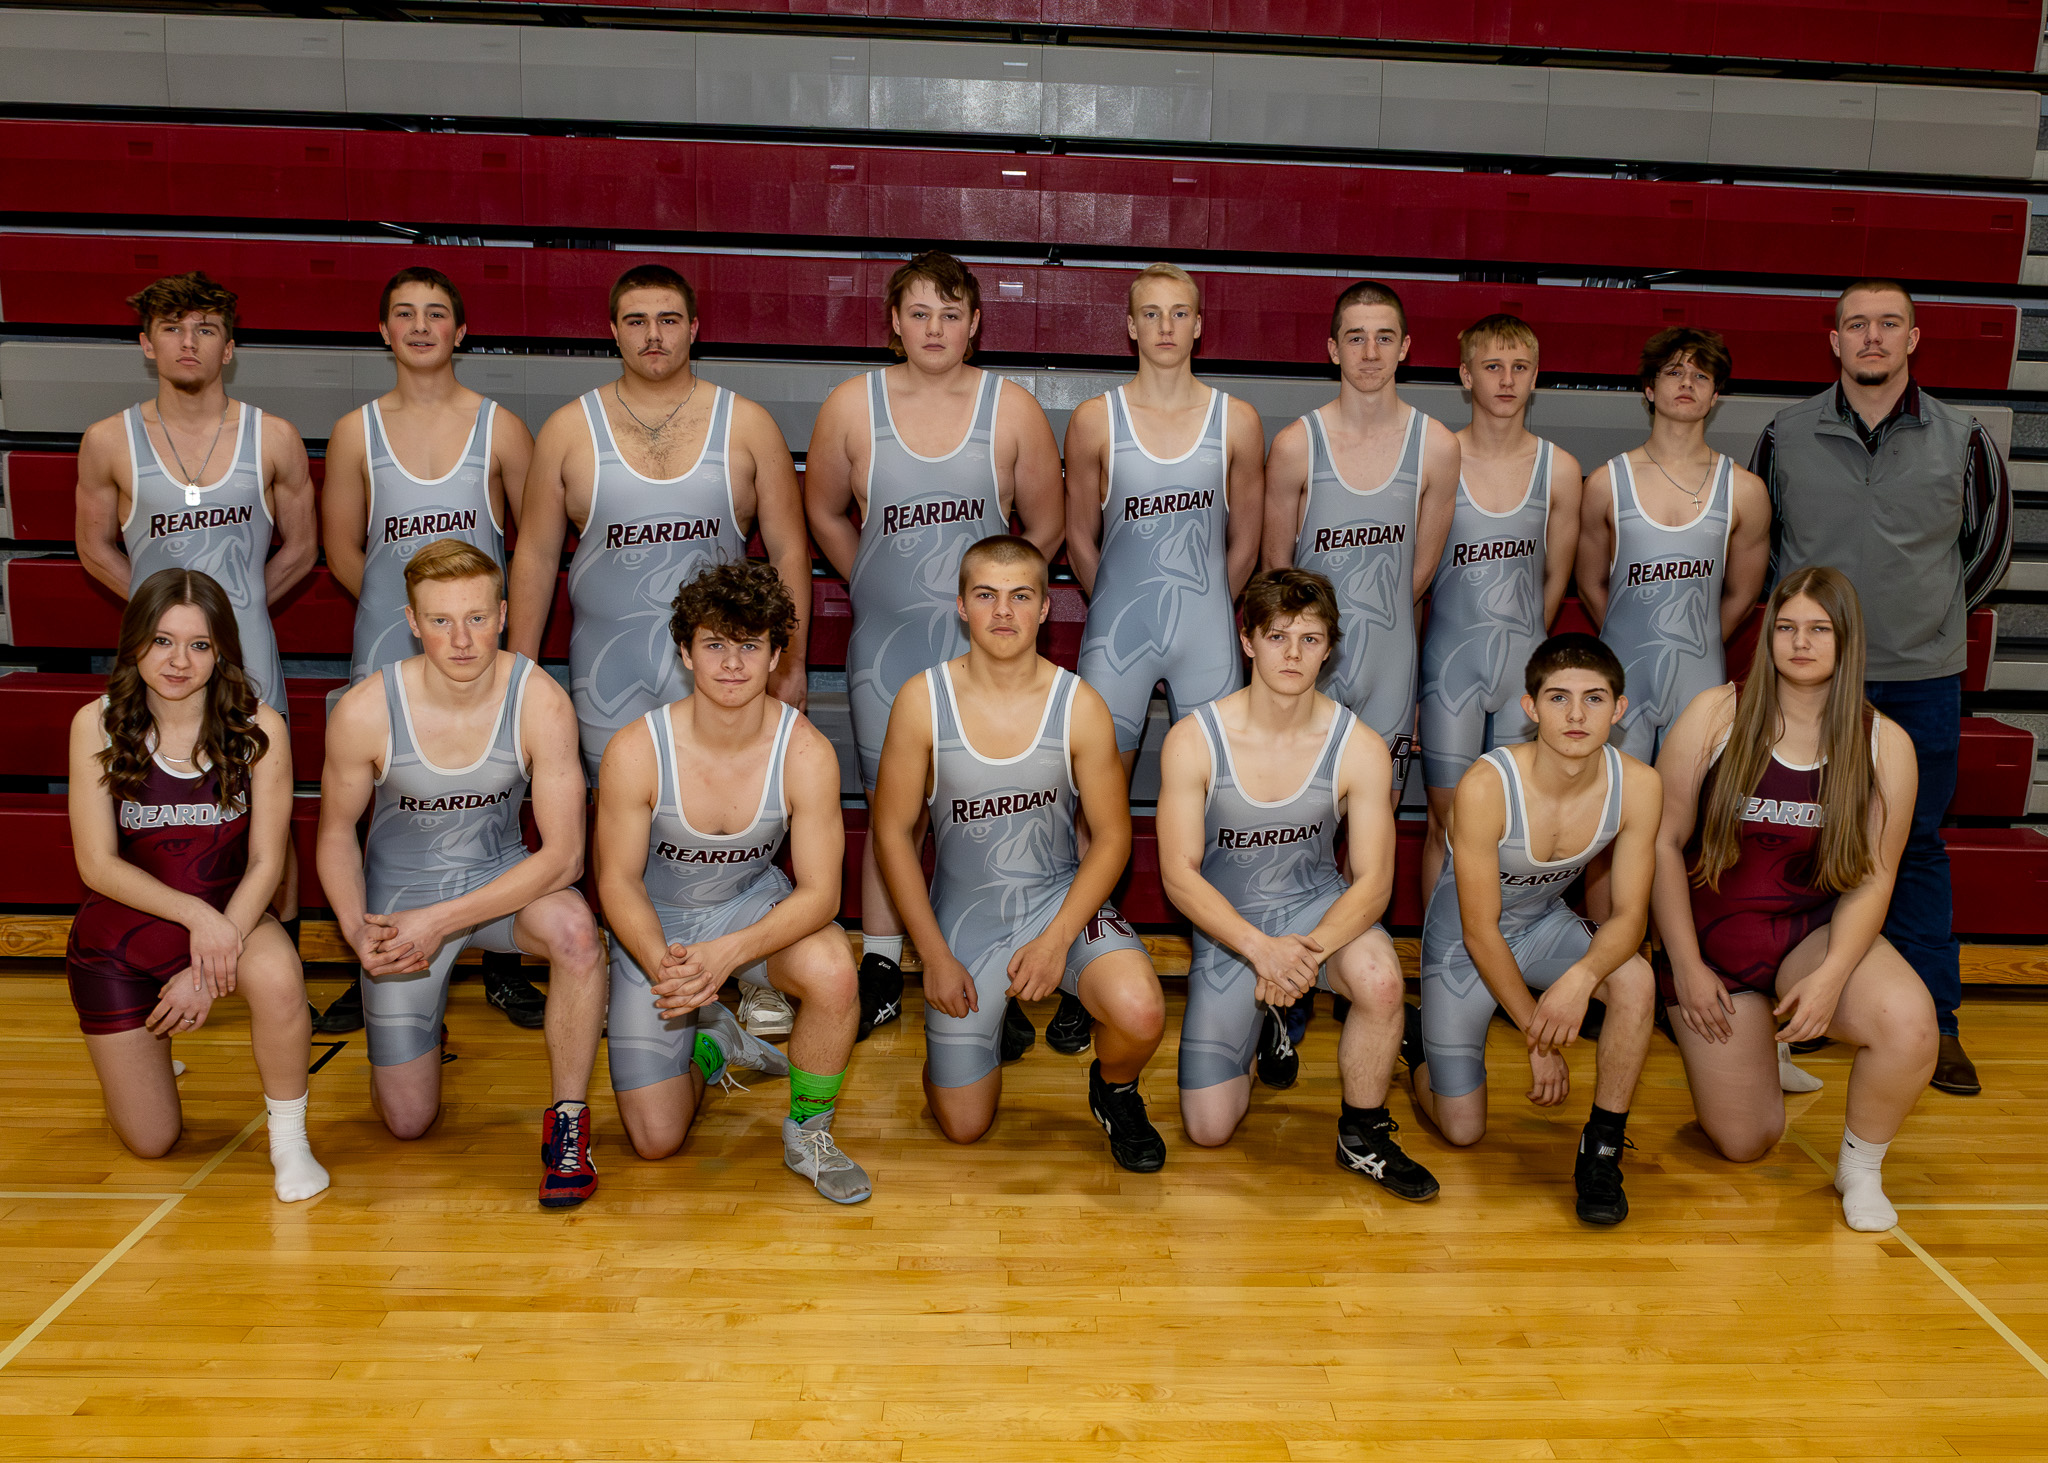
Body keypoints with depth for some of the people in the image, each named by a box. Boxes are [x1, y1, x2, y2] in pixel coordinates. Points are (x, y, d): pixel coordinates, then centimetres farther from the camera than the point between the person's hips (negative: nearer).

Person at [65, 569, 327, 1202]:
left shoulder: (259, 727, -13)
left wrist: (208, 972, -22)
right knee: (152, 1143, 4)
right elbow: (98, 864, -12)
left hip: (227, 916, 0)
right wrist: (194, 913, -27)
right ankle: (142, 1048, 40)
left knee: (277, 976, -38)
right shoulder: (97, 724, -12)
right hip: (118, 934, 1)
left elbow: (265, 863, -12)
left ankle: (289, 1139, -14)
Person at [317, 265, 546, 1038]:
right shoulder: (356, 433, 5)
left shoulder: (498, 427, 2)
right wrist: (402, 601, 3)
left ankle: (502, 968, 16)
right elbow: (342, 548, 11)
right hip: (388, 650, 1)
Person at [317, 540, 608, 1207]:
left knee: (574, 928, -38)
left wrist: (440, 920, -27)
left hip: (500, 874, 0)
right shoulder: (363, 711, -21)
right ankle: (422, 1017, 39)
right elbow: (336, 832, -3)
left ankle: (568, 1121, -16)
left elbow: (563, 854, -23)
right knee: (408, 1122, 4)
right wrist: (358, 930, -19)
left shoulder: (540, 701, -23)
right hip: (400, 890, 1)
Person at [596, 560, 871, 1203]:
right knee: (655, 1140, -5)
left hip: (754, 902, 0)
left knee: (833, 973, -35)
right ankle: (709, 1040, 29)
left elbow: (819, 891, -21)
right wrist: (662, 966, -33)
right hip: (656, 927, 0)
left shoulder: (806, 752, -23)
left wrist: (724, 955, -37)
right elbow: (619, 881, -14)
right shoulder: (635, 751, -23)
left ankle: (808, 1135, -7)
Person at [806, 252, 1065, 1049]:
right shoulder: (852, 405, 0)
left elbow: (1045, 526, 7)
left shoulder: (1012, 409, -2)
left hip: (984, 642, -1)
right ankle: (880, 973, 22)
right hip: (885, 641, 1)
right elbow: (824, 512, 14)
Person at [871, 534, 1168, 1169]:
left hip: (1060, 895, 0)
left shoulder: (1079, 705, -11)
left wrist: (1056, 940, -15)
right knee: (963, 1127, 1)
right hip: (963, 909, 0)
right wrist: (934, 956, -9)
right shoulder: (922, 700, -12)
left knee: (1141, 1014, -30)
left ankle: (1114, 1091, 8)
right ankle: (989, 1011, 33)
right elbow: (893, 832, -5)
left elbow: (1111, 835, -4)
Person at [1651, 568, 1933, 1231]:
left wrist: (1831, 975, -20)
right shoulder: (1715, 716, -9)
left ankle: (1860, 1168, -3)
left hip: (1812, 930, 1)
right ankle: (1754, 1045, 38)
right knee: (1745, 1145, 2)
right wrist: (1686, 967, -9)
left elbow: (1873, 877, -4)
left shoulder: (1885, 745, -4)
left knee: (1909, 1021, -33)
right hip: (1712, 937, 0)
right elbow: (1664, 842, -6)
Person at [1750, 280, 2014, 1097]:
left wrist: (1934, 612, 12)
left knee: (1918, 845, 7)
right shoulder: (1786, 437, 0)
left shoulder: (1960, 439, 1)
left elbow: (1990, 545, 13)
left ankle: (1933, 1020, 16)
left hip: (1922, 678, 0)